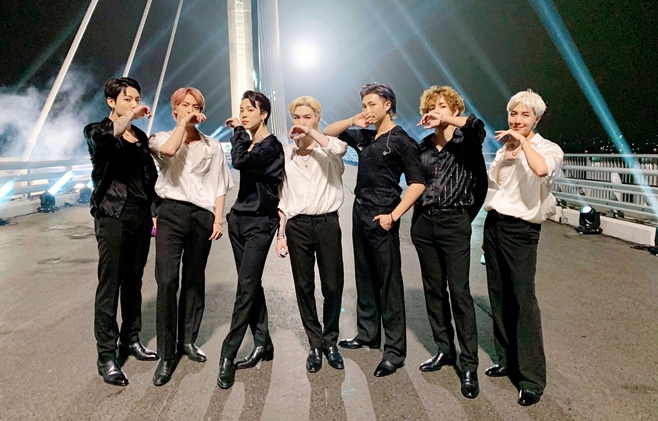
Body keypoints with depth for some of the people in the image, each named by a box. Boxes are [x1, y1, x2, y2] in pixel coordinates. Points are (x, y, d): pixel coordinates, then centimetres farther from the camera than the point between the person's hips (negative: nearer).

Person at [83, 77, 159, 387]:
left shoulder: (141, 137, 17)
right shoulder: (97, 130, 3)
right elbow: (103, 140, -24)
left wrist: (155, 211, 12)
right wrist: (129, 116, -22)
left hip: (141, 215, 5)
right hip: (113, 214, -5)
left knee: (134, 282, 10)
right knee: (110, 285, -5)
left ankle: (130, 340, 22)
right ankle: (106, 355, 2)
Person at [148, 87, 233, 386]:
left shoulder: (213, 147, 14)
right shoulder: (161, 138, 10)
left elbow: (219, 188, 10)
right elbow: (168, 150, -17)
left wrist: (218, 219, 1)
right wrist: (183, 123, -6)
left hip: (202, 217, 2)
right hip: (172, 214, -2)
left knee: (194, 280, 8)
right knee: (167, 281, -10)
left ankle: (188, 340, 23)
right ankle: (166, 355, -2)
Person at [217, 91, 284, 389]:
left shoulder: (271, 146, -11)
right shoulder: (248, 143, 12)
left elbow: (240, 161, -25)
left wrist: (239, 131, -13)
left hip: (260, 222, -8)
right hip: (239, 218, 8)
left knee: (246, 288, -8)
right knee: (251, 284, 11)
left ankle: (228, 355, -3)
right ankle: (262, 344, 21)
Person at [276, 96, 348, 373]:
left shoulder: (328, 148, 4)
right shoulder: (286, 153, 11)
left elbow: (340, 148, -23)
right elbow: (281, 197, 11)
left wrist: (311, 132, -15)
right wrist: (280, 233, 7)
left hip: (327, 223, -2)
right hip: (297, 226, 2)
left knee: (333, 286, 2)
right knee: (304, 287, 6)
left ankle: (330, 342, 21)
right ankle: (315, 344, 20)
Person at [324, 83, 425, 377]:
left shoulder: (401, 140, -6)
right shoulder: (364, 137, 12)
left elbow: (417, 183, -11)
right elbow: (328, 133, 20)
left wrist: (393, 215, -19)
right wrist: (352, 121, 2)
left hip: (382, 218, -7)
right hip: (360, 213, 7)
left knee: (389, 284, -3)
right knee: (365, 279, 15)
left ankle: (395, 351, 5)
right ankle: (367, 334, 30)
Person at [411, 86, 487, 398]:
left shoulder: (465, 140, -2)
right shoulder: (424, 146, 12)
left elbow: (478, 126, -26)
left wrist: (444, 120, -17)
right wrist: (417, 216, 11)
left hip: (453, 223, -5)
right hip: (424, 223, 6)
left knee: (459, 292, -5)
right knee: (433, 290, 11)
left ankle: (469, 366, 6)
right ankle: (445, 350, 27)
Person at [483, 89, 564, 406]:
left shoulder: (549, 149, -5)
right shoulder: (503, 151, 15)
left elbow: (541, 169, -31)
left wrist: (522, 140, -18)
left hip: (521, 229, -7)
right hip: (493, 225, 7)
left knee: (523, 299, -10)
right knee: (498, 296, 10)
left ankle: (532, 379, -2)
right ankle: (507, 360, 24)